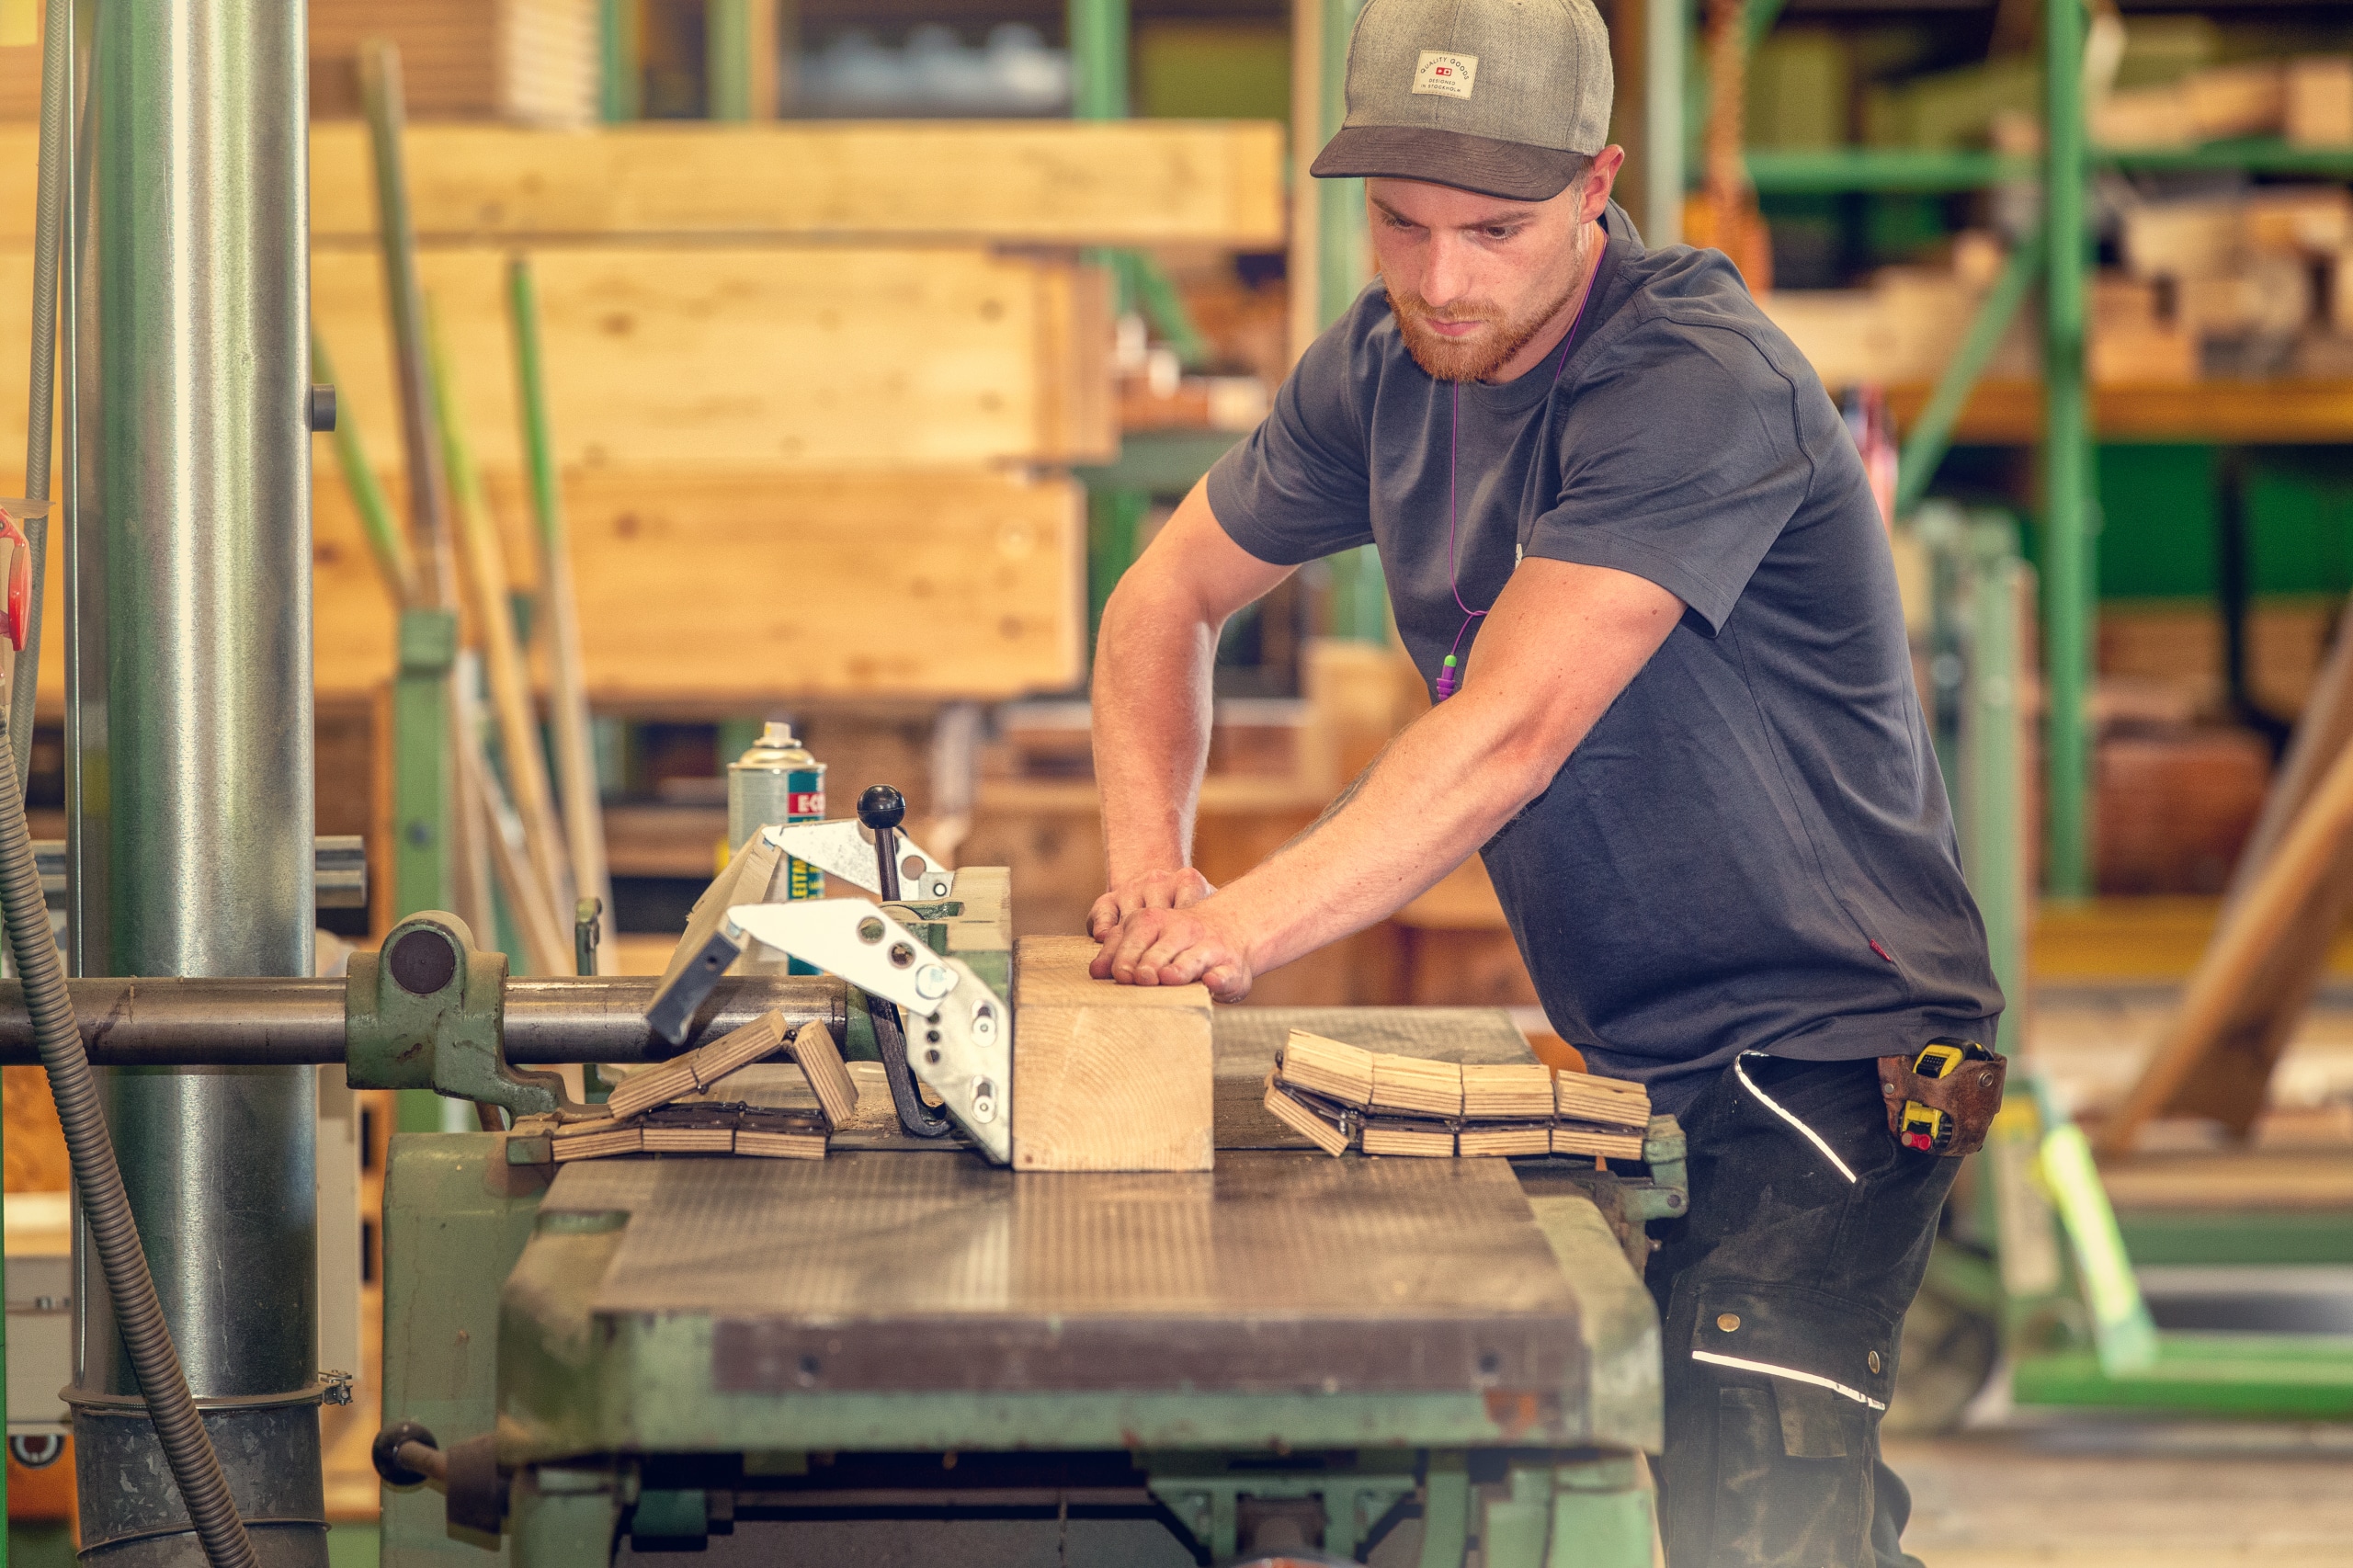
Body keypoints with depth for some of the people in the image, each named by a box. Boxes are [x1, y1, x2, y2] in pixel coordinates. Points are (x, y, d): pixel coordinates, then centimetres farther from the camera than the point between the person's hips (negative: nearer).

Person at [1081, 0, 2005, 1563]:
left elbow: (1510, 732, -29)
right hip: (1628, 1050, 8)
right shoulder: (1387, 363, 4)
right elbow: (1171, 597, 12)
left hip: (1821, 1041, -8)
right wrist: (1149, 867, -5)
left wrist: (1248, 923, -36)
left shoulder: (1700, 385, -22)